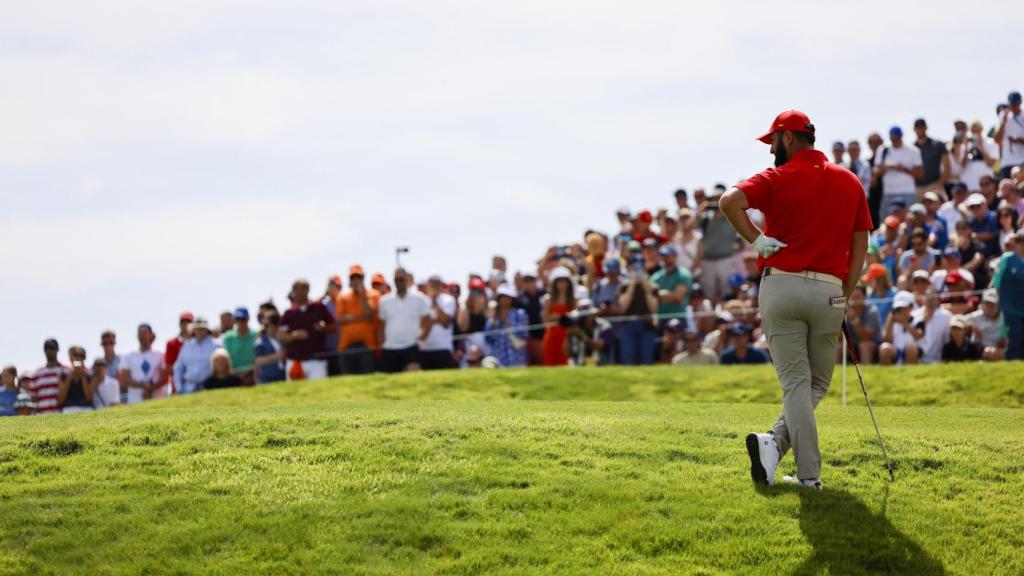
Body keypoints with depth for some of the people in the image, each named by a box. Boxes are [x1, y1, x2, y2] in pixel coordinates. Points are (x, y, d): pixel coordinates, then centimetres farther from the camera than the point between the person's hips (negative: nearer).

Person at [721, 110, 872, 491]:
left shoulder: (778, 179, 0)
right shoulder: (851, 182, 12)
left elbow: (730, 201, -19)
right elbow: (860, 244, 11)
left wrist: (755, 239, -7)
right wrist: (846, 296, 13)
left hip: (780, 286, -2)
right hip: (829, 291, 2)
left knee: (795, 383, 1)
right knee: (817, 383, 12)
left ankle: (809, 474, -9)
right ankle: (776, 442, -8)